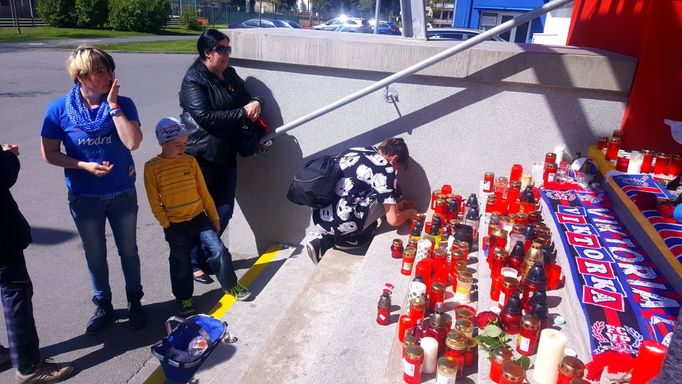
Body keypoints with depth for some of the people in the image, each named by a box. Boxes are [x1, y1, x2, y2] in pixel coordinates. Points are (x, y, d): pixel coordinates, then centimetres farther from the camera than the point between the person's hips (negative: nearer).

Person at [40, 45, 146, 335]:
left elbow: (133, 142, -24)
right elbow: (49, 153, -5)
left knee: (128, 251, 15)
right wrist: (84, 165, -19)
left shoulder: (123, 104, -11)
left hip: (123, 195, 0)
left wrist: (113, 104, -24)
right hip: (84, 199, 0)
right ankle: (103, 307, 36)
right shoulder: (59, 110, -11)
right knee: (95, 256, 16)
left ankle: (135, 302, 35)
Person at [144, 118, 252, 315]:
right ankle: (184, 298, 27)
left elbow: (203, 191, 6)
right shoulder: (152, 167, -8)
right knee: (181, 262, 8)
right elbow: (155, 202, -5)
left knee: (218, 250, -4)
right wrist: (166, 225, -8)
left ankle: (231, 284, 16)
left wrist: (214, 217, 9)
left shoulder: (190, 161, 0)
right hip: (174, 225, -2)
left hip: (199, 218, 2)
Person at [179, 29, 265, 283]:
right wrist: (243, 113, -19)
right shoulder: (193, 79, -12)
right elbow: (205, 116, -22)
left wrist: (255, 102, -6)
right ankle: (194, 263, 23)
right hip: (202, 155, -7)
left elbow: (246, 98, 18)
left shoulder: (230, 74, 11)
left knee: (224, 210, 10)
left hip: (226, 154, 7)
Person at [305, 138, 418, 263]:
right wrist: (409, 213, 15)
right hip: (343, 225, -7)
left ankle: (326, 241, 12)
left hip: (319, 221, 7)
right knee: (390, 194, 5)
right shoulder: (386, 169, -7)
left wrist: (396, 205, 31)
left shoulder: (355, 151, 14)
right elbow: (393, 220, -7)